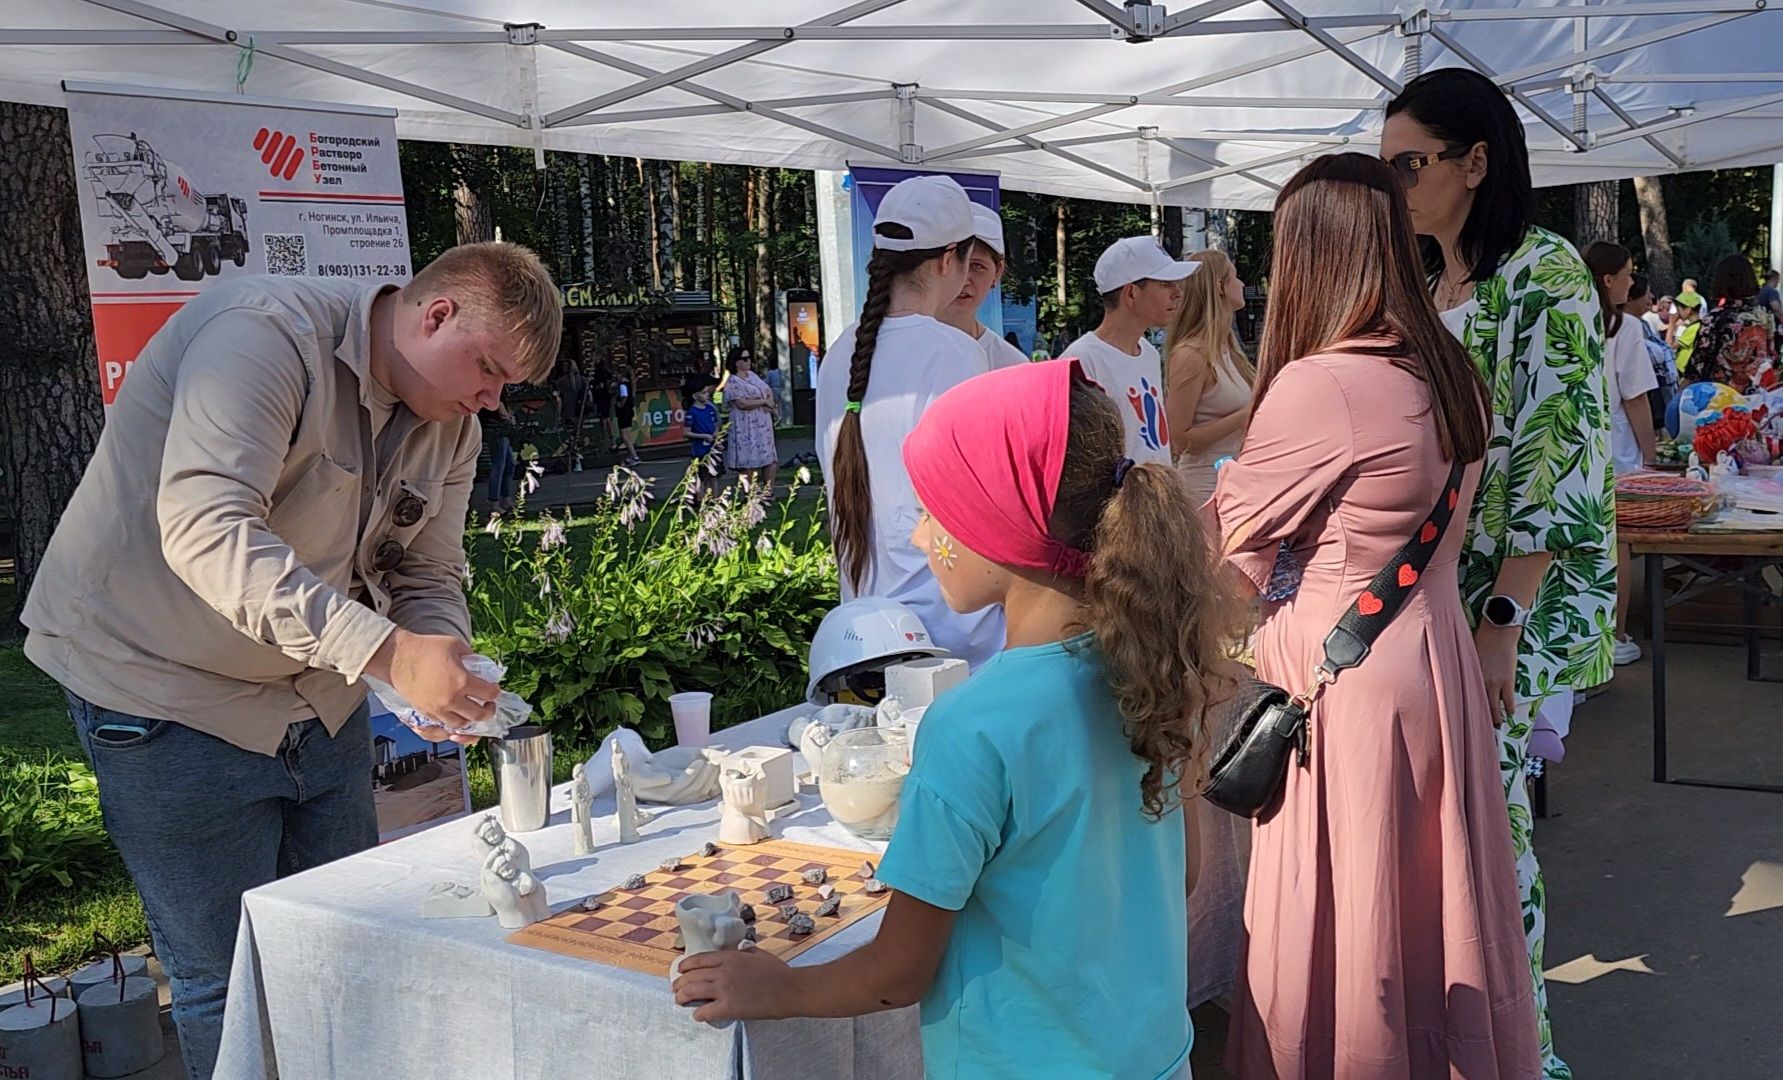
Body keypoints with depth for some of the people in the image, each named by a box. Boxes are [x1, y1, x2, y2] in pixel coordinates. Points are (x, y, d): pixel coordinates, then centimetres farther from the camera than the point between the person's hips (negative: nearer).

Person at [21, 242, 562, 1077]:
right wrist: (388, 653, -44)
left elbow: (427, 577, 6)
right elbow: (206, 529, -37)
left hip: (318, 697, 8)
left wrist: (444, 670, -18)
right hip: (164, 690, -7)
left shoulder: (451, 427, 1)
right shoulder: (266, 334, -25)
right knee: (229, 982, -1)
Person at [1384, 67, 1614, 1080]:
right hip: (1426, 596, 7)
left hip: (1516, 600, -7)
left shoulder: (1543, 272, -10)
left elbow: (1556, 455, -17)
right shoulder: (1423, 286, 13)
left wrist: (1504, 620, -21)